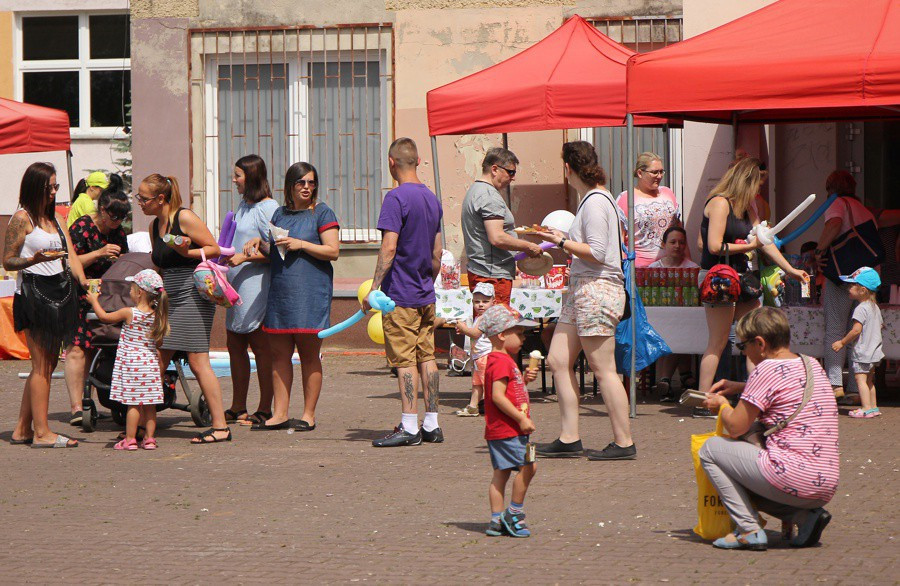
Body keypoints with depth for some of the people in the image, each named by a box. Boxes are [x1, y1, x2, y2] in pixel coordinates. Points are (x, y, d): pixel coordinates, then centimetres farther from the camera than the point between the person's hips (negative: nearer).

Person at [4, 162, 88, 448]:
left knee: (47, 364, 9)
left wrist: (84, 282, -4)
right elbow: (8, 261, -9)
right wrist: (34, 260, -26)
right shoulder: (22, 218, -6)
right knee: (41, 365, -8)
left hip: (59, 292, 8)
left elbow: (71, 255, 12)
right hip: (33, 292, -8)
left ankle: (23, 429, 15)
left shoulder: (55, 218, 17)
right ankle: (41, 432, -6)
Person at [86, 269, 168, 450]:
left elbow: (104, 317, 3)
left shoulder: (129, 313, -11)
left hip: (131, 363, -5)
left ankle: (129, 439, -2)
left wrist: (94, 300, 18)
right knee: (149, 405, 7)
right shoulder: (156, 316, 2)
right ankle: (149, 438, 10)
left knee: (133, 404, -4)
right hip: (151, 363, 5)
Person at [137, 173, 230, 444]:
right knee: (157, 362, 5)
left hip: (193, 297, -8)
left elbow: (215, 249, -7)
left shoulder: (185, 218, -8)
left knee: (198, 362, -10)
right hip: (169, 298, 8)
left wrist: (187, 252, -20)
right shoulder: (154, 226, 15)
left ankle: (221, 426, -6)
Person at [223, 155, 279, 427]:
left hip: (257, 284, -10)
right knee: (235, 344, 10)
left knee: (261, 346, -4)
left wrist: (244, 257, -20)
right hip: (236, 284, 10)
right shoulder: (244, 205, 17)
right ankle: (238, 408, 17)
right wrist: (227, 253, 13)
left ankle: (265, 409, 0)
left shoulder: (268, 208, -11)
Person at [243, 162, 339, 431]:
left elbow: (333, 251, -9)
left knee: (308, 353, -2)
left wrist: (300, 244, -15)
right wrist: (259, 242, 7)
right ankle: (280, 414, 8)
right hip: (280, 290, 6)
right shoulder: (280, 214, 17)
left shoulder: (322, 213, -1)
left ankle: (309, 415, 4)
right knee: (279, 353, 4)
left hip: (310, 293, -6)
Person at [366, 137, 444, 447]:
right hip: (426, 295, 8)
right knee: (427, 357, 10)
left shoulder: (396, 198, -14)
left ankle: (409, 427, -5)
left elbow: (389, 248, -20)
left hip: (400, 294, -8)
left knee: (405, 360, -5)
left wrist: (374, 288, -19)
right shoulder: (432, 198, 11)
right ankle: (431, 425, 12)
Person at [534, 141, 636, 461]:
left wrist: (562, 243, -10)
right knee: (558, 361, 9)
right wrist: (563, 238, 20)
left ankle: (624, 442, -1)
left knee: (603, 369, -6)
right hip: (581, 289, 10)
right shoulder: (593, 198, 15)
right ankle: (569, 439, 12)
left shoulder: (595, 201, -14)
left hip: (597, 290, -10)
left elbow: (597, 253, -19)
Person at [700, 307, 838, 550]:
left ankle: (749, 530, -5)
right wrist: (740, 388, 31)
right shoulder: (812, 365, 14)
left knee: (710, 449, 5)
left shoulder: (768, 369, -9)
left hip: (793, 480, -9)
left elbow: (735, 427, -5)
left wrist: (722, 404, 15)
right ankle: (806, 516, 9)